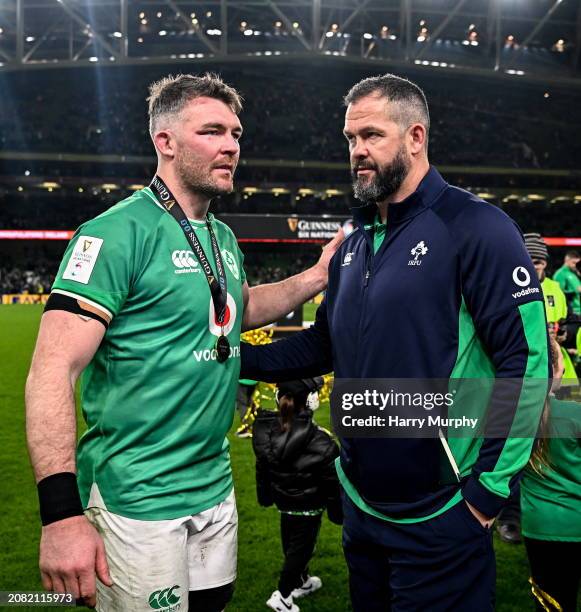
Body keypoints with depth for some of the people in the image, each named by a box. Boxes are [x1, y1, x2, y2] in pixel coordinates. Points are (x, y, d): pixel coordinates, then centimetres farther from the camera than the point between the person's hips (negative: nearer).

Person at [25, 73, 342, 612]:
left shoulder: (223, 239, 8)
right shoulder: (118, 233, -18)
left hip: (214, 486, 8)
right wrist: (62, 512, -29)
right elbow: (54, 370, -23)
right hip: (137, 501, -8)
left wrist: (318, 276, 13)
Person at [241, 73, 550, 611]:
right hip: (360, 502, 7)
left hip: (439, 515, -7)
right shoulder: (355, 245, 9)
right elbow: (323, 345, 15)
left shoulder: (474, 228, -14)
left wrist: (491, 487, -18)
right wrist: (236, 358, 3)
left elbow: (527, 359, -18)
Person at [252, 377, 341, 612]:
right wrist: (337, 510, -4)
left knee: (291, 544, 23)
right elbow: (331, 480, -18)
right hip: (309, 504, -6)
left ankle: (301, 581, 43)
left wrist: (265, 495, 17)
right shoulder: (319, 442, -28)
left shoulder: (266, 430, -13)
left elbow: (262, 468, 2)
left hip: (283, 500, 6)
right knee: (301, 547, 11)